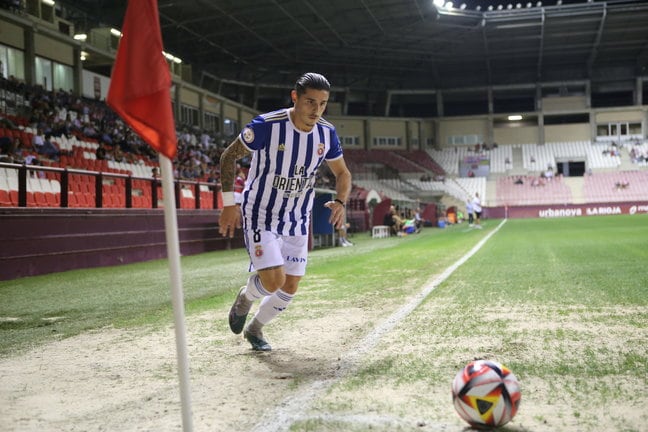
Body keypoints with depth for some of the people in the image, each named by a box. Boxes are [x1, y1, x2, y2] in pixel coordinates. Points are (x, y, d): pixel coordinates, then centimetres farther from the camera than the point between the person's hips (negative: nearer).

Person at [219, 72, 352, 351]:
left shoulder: (327, 134, -7)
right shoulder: (266, 126, -21)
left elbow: (342, 173, 8)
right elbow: (229, 157, -8)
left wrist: (340, 202, -12)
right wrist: (229, 204, -12)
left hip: (297, 220, 5)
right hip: (261, 216, -5)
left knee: (290, 288, 7)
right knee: (274, 281, -19)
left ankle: (254, 330, 35)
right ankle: (246, 297, 18)